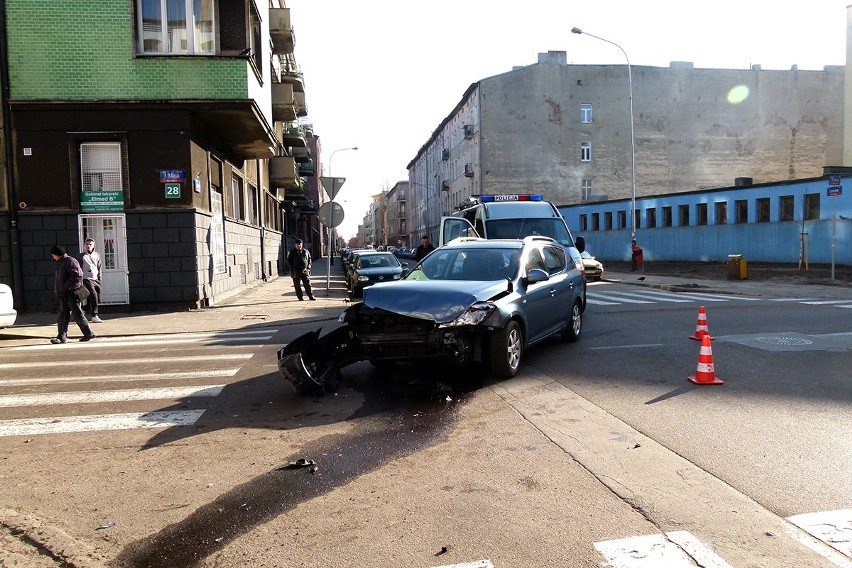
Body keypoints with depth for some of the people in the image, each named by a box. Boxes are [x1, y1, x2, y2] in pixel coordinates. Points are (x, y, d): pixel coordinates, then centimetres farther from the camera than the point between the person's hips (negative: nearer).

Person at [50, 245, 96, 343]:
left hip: (72, 293, -9)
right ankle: (62, 336, 8)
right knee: (63, 315, 6)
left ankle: (88, 333, 3)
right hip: (64, 295, 9)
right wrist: (57, 289, 13)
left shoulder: (70, 261, -11)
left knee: (77, 315, -5)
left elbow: (78, 275, -22)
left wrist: (66, 287, -21)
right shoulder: (61, 263, 19)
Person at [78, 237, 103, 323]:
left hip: (95, 279, 5)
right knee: (93, 296, -16)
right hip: (87, 279, -5)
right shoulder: (82, 256, -1)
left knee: (98, 299, 5)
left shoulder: (97, 255, 11)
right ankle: (94, 316, -12)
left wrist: (99, 279, 14)